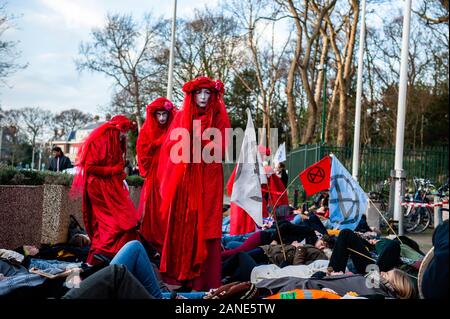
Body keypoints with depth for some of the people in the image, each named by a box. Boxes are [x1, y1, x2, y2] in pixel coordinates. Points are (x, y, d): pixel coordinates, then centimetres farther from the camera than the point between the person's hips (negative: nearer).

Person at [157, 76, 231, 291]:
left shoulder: (219, 118, 5)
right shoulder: (181, 117, 12)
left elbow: (220, 150, -3)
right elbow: (170, 146, 8)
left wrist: (200, 147, -14)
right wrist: (186, 145, -7)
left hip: (208, 179, -2)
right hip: (183, 179, 3)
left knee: (204, 226, -5)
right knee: (182, 226, 0)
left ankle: (204, 279, -3)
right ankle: (180, 275, 6)